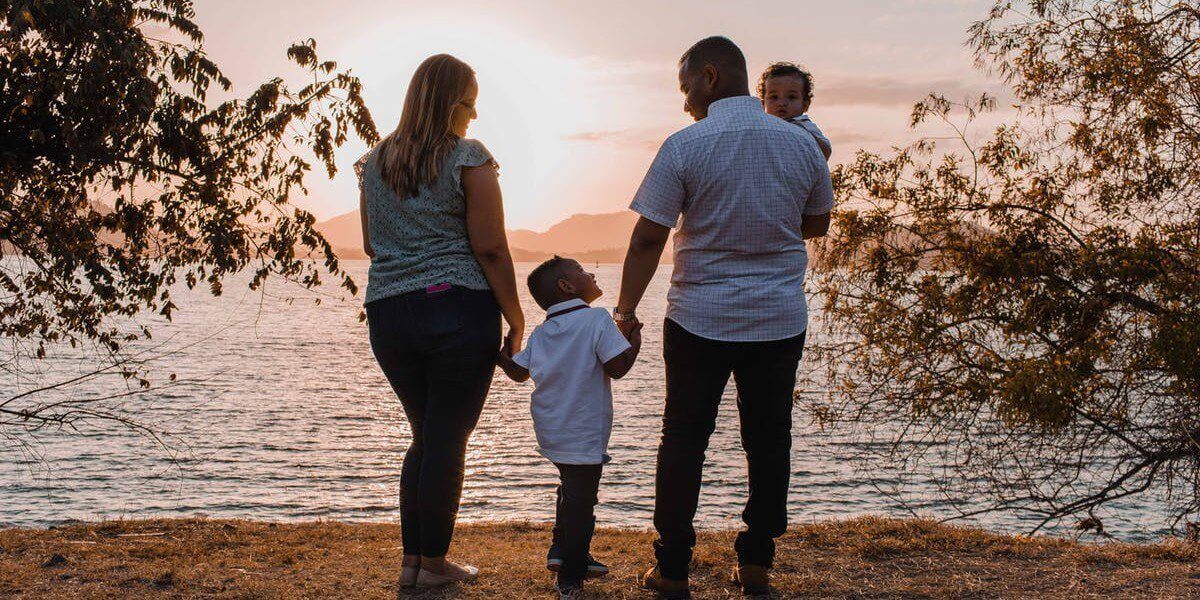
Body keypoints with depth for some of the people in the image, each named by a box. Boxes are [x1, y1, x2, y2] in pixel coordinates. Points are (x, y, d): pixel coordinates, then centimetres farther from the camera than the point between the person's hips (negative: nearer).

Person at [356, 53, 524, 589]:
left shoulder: (375, 162, 12)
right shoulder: (468, 158, -6)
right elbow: (490, 248, -10)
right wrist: (516, 319, -3)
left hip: (388, 314, 6)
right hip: (459, 311, -6)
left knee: (426, 437, 18)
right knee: (448, 440, 4)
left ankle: (411, 559, 20)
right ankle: (433, 563, 12)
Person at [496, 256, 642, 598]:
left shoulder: (540, 332, 7)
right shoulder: (597, 319, -12)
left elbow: (517, 372, 11)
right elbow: (617, 367, -18)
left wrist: (501, 355, 27)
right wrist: (635, 340, -2)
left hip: (550, 432, 7)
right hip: (584, 434, -7)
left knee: (571, 486, 28)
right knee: (581, 500, 1)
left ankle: (561, 550, 34)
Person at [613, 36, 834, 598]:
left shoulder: (685, 146, -10)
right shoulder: (801, 143, 2)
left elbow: (647, 239, -10)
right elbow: (817, 223, 15)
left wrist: (625, 309, -1)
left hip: (700, 318, -3)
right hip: (781, 319, 3)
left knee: (683, 441, 7)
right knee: (769, 440, 11)